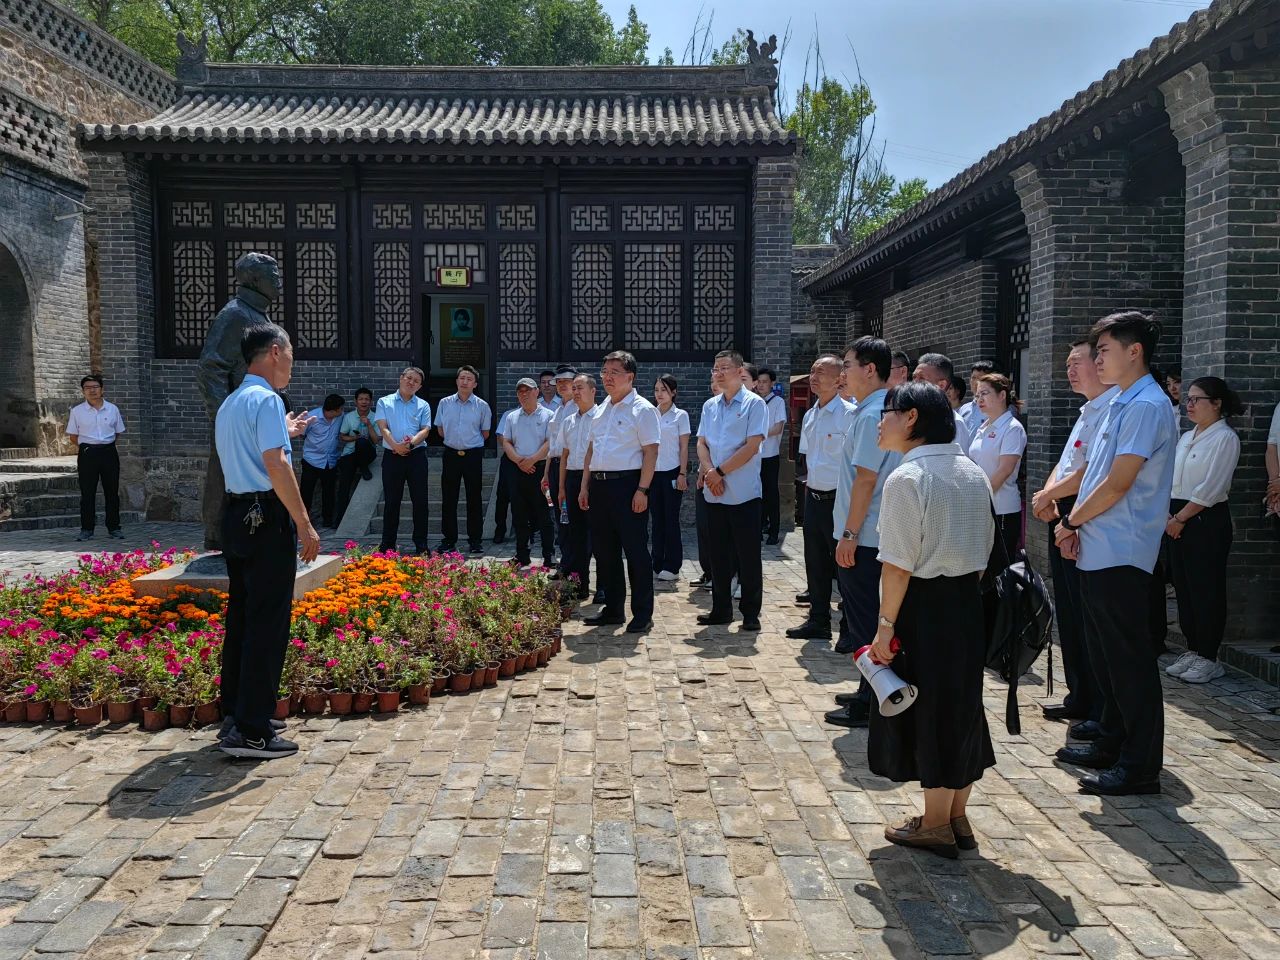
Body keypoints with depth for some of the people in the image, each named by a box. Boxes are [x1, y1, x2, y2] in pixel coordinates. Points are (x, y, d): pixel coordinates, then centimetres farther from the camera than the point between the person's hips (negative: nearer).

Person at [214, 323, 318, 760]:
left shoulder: (229, 404, 18)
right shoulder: (266, 399, -12)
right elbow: (276, 466, -22)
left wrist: (283, 431, 31)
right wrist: (305, 524, -20)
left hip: (236, 515, 10)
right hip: (267, 518, -10)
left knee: (241, 617, 16)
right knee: (267, 624, -5)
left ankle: (236, 714, 26)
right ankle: (250, 731, 0)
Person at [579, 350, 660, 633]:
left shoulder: (642, 409, -6)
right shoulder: (601, 410, 17)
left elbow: (650, 451, -11)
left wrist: (642, 490, -18)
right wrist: (585, 486, 14)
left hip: (627, 484, -8)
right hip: (599, 484, 8)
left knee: (635, 550, -3)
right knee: (604, 549, 12)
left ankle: (642, 614, 4)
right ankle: (612, 609, 23)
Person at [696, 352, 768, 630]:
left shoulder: (754, 404, -4)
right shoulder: (710, 406, 13)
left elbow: (752, 446, -12)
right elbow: (701, 443, 10)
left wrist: (720, 471, -13)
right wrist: (710, 472, -8)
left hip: (743, 492, -5)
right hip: (714, 493, 6)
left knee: (748, 556, 0)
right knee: (718, 554, 11)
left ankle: (751, 613, 9)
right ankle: (721, 609, 21)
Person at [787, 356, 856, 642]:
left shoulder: (849, 414, -13)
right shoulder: (810, 416, 11)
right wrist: (810, 486, 17)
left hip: (838, 499, -8)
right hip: (813, 497, 8)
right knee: (815, 563, 14)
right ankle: (818, 621, 26)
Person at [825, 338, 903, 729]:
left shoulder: (870, 416, -18)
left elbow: (865, 480, -22)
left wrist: (850, 534, -19)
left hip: (863, 537, -10)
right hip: (880, 535, 10)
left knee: (866, 622, -1)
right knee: (872, 619, 17)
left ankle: (868, 706, 8)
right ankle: (870, 693, 28)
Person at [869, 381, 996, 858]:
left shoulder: (906, 479, -17)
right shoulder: (973, 473, 7)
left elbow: (898, 565, -20)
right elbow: (984, 549, 11)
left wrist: (885, 626, -14)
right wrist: (966, 592, 17)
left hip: (923, 608, -7)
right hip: (967, 604, 8)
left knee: (926, 710, 6)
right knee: (961, 704, 16)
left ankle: (935, 825, 19)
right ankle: (957, 818, 29)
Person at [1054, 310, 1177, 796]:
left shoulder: (1146, 406, -15)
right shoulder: (1122, 405, 16)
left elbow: (1117, 484, -20)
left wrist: (1069, 521, -7)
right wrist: (1076, 526, 5)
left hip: (1120, 555, -10)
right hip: (1098, 551, 10)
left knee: (1129, 659, -3)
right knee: (1104, 653, 18)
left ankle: (1140, 766, 6)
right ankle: (1111, 743, 30)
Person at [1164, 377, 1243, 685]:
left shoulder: (1225, 438, -8)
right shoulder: (1186, 438, 15)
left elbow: (1210, 489, -15)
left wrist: (1181, 518, -12)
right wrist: (1169, 515, 1)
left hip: (1207, 521, -7)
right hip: (1177, 520, 7)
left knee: (1206, 590, -2)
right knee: (1183, 587, 9)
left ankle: (1208, 658, 6)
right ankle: (1192, 651, 19)